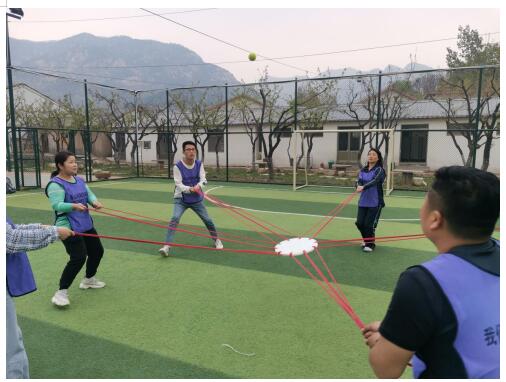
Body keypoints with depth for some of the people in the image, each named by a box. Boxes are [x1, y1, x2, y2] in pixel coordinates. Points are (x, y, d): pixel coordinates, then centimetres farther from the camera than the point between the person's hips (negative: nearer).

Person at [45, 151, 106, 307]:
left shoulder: (79, 180, 9)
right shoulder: (55, 184, -16)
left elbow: (89, 194, 4)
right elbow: (57, 205, -26)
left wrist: (95, 201, -19)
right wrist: (74, 206, -44)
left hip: (86, 225, 9)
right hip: (69, 227, -9)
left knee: (97, 251, 19)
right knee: (78, 258, -18)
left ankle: (89, 279, 42)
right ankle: (61, 292, -3)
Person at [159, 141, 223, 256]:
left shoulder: (199, 164, -5)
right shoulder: (178, 166, -16)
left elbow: (203, 179, -14)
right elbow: (178, 184, -21)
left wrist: (198, 186, -37)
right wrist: (190, 189, -39)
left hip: (196, 199, 3)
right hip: (181, 199, -3)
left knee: (208, 220, 9)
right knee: (175, 218, -24)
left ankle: (216, 240, 34)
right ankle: (167, 246, -20)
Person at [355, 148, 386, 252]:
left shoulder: (379, 170, -8)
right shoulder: (363, 170, 8)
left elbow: (375, 181, -25)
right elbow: (359, 181, -7)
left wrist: (363, 187, -41)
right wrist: (359, 186, -31)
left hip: (375, 203, -5)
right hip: (363, 202, 5)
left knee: (369, 224, -3)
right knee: (359, 223, 4)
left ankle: (370, 244, 20)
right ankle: (367, 240, 32)